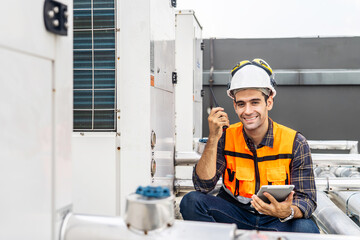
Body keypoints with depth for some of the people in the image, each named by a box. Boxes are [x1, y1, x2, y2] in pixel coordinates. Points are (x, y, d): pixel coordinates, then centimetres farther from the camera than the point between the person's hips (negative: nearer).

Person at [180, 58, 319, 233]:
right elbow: (203, 186, -12)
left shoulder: (295, 143, -8)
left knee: (306, 228, -33)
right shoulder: (225, 137, -4)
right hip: (234, 215, 1)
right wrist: (213, 138, -21)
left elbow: (306, 199, -10)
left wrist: (288, 212, -35)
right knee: (191, 201, -23)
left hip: (276, 220, 0)